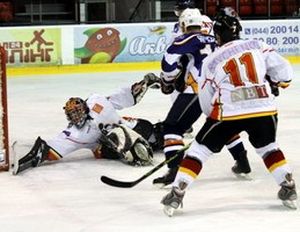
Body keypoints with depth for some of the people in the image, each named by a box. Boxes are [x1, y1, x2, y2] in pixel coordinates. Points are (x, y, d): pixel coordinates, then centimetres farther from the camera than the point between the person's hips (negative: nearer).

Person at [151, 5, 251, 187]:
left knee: (172, 127, -1)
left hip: (197, 90, -7)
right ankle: (243, 163, 34)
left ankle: (174, 171, -14)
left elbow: (169, 62, -8)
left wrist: (167, 82, 8)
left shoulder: (186, 40, 4)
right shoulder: (214, 41, 22)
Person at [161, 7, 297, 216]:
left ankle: (177, 193, 6)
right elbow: (284, 70, 3)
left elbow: (206, 101, 12)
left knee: (200, 149, 11)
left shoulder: (211, 60, 7)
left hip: (229, 113, -2)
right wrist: (274, 84, 24)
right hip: (264, 109, 2)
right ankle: (289, 188, 20)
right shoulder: (258, 46, 7)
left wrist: (215, 117, 31)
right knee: (268, 146, 28)